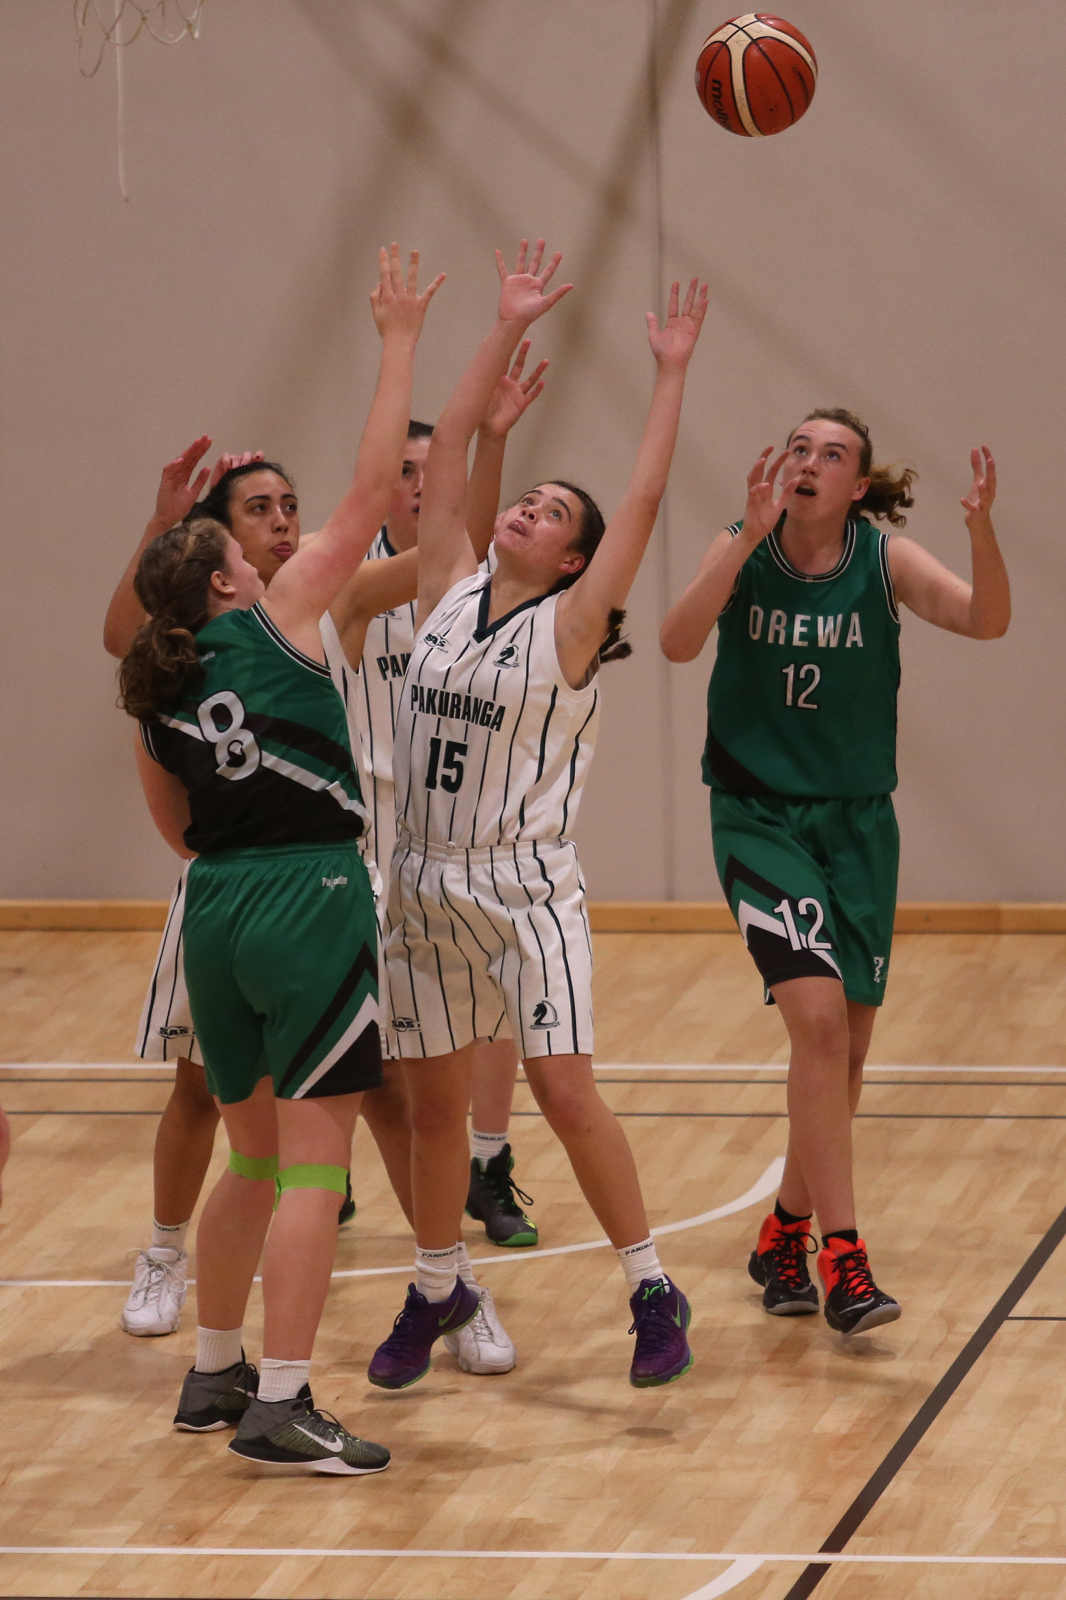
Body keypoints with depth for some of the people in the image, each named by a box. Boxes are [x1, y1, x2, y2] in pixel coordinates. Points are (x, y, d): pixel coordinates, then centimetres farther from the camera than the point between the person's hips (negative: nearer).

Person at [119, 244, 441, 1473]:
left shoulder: (154, 692, 11)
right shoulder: (277, 621, -3)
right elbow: (371, 491, -4)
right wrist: (397, 345, 1)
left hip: (216, 908, 7)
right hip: (309, 898, -6)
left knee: (254, 1158, 20)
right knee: (313, 1162, -6)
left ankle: (213, 1374, 28)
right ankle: (281, 1406, -10)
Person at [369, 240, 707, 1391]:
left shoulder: (567, 628, -5)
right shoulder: (449, 596, 7)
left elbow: (642, 502, -13)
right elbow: (445, 453, 6)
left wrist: (670, 375, -13)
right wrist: (506, 332, 5)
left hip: (525, 888, -5)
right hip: (425, 886, 5)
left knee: (564, 1090, -12)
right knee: (433, 1101, 11)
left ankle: (653, 1292, -1)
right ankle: (435, 1291, 26)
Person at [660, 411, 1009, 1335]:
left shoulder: (884, 559, -5)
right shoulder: (742, 550, -7)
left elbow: (986, 620, -20)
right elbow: (679, 643, -24)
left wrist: (982, 528, -37)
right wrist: (752, 537, -32)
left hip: (857, 823, 3)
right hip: (759, 816, -3)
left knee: (847, 1047, 10)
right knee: (818, 1017, -20)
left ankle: (787, 1234, 31)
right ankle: (841, 1257, -19)